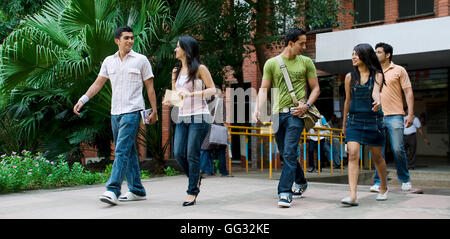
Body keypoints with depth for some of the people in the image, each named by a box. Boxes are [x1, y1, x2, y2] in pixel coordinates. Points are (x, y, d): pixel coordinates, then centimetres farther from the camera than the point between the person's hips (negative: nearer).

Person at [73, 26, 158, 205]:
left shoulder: (141, 60, 1)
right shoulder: (109, 61, 12)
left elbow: (149, 87, 3)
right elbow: (98, 84, 15)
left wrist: (154, 110, -1)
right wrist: (82, 100, 3)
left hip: (132, 111, -5)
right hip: (115, 112, 6)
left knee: (122, 151, -14)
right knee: (128, 152, 9)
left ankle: (113, 190, -18)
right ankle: (137, 190, 17)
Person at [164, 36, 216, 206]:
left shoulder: (200, 68, -3)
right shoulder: (177, 70, 16)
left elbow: (212, 90, -6)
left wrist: (191, 93, -17)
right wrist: (170, 101, 0)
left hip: (198, 117, -6)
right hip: (182, 117, 6)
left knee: (192, 154, -6)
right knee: (178, 153, -2)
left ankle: (192, 192, 4)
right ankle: (196, 179, 23)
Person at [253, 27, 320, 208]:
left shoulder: (306, 62, 7)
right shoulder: (271, 63, 7)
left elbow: (315, 88, 10)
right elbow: (264, 89, 7)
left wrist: (307, 105, -8)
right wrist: (257, 109, -8)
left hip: (296, 113, -2)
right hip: (278, 113, 2)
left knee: (289, 152, -13)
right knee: (285, 154, 12)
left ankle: (285, 192, -11)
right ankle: (301, 182, 34)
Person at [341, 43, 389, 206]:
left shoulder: (377, 75, 0)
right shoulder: (350, 77, 7)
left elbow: (375, 92, -19)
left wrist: (377, 101, -42)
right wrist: (344, 123, 20)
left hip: (373, 120, -1)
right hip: (354, 120, 2)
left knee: (377, 157, 11)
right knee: (353, 155, -15)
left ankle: (383, 188, 35)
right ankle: (353, 196, -20)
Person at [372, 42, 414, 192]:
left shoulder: (399, 70, 6)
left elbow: (408, 92, 2)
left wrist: (410, 114, -7)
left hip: (394, 116, -3)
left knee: (398, 149, -5)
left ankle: (405, 180, 13)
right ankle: (378, 182, 7)